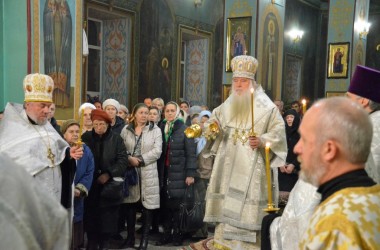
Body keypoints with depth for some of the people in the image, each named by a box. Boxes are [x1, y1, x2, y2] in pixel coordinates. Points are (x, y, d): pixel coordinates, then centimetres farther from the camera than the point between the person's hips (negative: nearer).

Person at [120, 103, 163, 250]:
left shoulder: (155, 130, 2)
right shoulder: (126, 130, 8)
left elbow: (157, 151, -8)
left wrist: (140, 160, -14)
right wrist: (129, 159, -16)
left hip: (148, 172, -2)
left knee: (147, 205, 0)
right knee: (130, 204, 8)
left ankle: (145, 238, 10)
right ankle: (130, 237, 20)